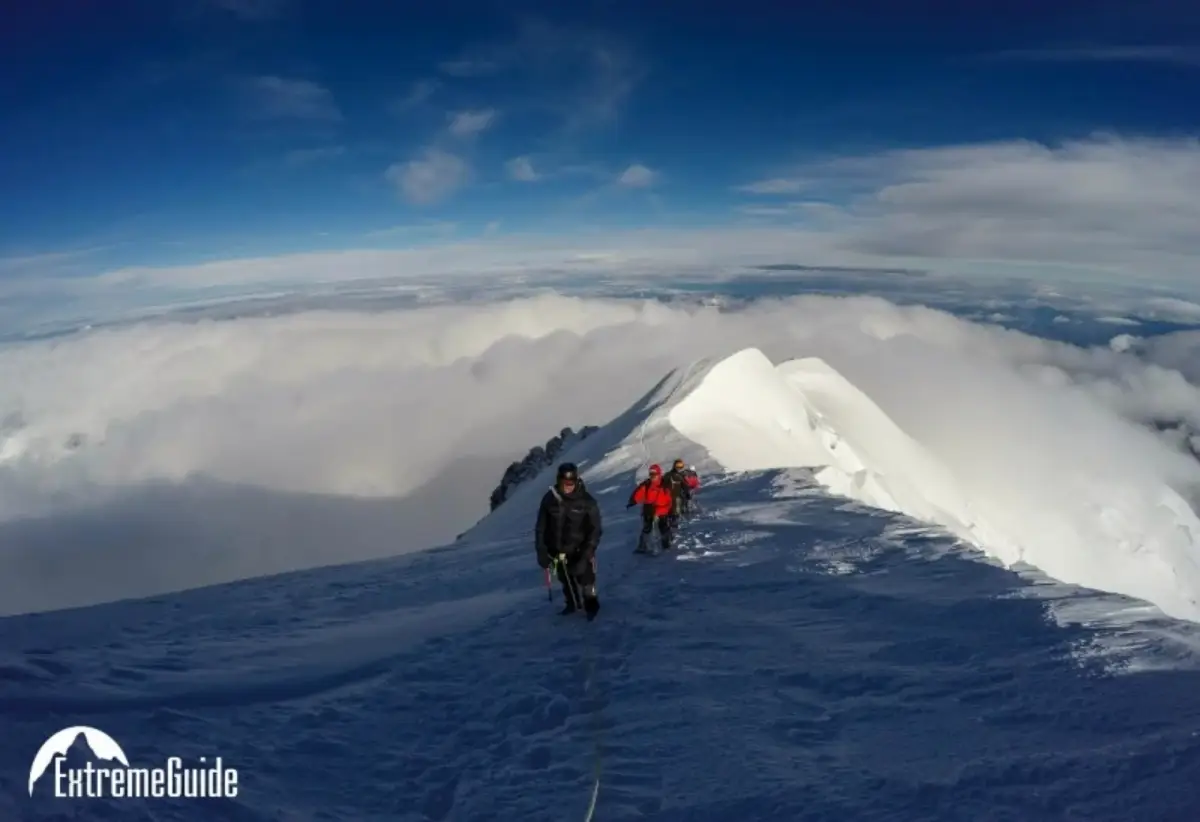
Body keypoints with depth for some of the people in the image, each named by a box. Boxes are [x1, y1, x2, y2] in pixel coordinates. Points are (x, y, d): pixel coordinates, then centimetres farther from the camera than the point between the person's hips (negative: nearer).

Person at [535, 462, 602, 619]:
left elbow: (595, 530, -13)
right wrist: (542, 551, -5)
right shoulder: (549, 498, -11)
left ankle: (591, 605, 30)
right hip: (557, 550, 3)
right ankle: (572, 603, 42)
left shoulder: (587, 502, -17)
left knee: (585, 579, 4)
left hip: (579, 550, -3)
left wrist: (587, 554, -19)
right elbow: (541, 527, -2)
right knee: (566, 580, 18)